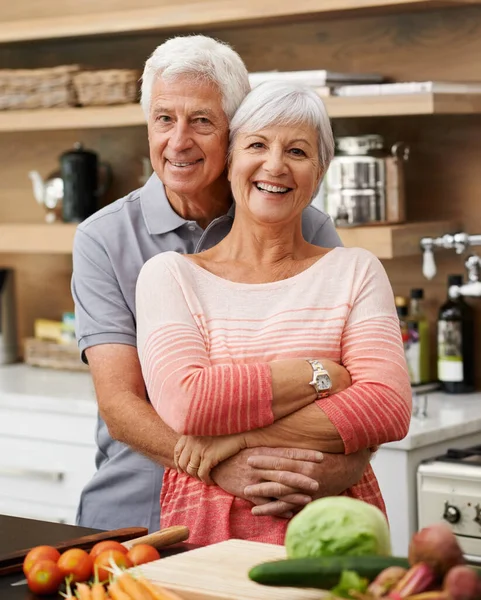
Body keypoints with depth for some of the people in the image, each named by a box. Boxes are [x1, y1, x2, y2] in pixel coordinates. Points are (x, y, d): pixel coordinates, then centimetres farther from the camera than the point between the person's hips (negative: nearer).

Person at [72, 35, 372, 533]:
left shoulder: (307, 230, 1)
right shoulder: (103, 240, 0)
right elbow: (120, 405, -9)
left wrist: (342, 467, -24)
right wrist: (221, 466, -27)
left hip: (275, 519, 0)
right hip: (131, 519, 1)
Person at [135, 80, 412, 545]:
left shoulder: (354, 272, 10)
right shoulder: (170, 275, 8)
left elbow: (389, 409, -5)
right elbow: (184, 401, -10)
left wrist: (245, 438, -10)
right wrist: (324, 375, -7)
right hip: (205, 532, 0)